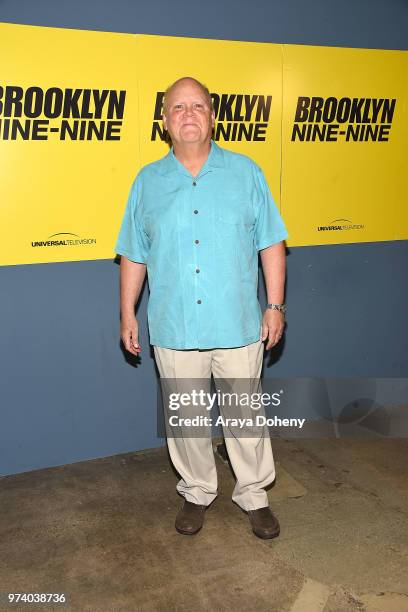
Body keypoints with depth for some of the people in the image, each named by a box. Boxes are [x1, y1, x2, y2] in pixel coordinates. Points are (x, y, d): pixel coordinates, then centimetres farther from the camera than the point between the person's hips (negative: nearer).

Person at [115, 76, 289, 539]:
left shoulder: (246, 173, 3)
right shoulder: (147, 181, 5)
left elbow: (271, 244, 3)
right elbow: (133, 255, 8)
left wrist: (275, 305, -2)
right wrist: (127, 313, 5)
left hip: (239, 326, 0)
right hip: (173, 328, 1)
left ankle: (254, 495, 29)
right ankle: (196, 493, 33)